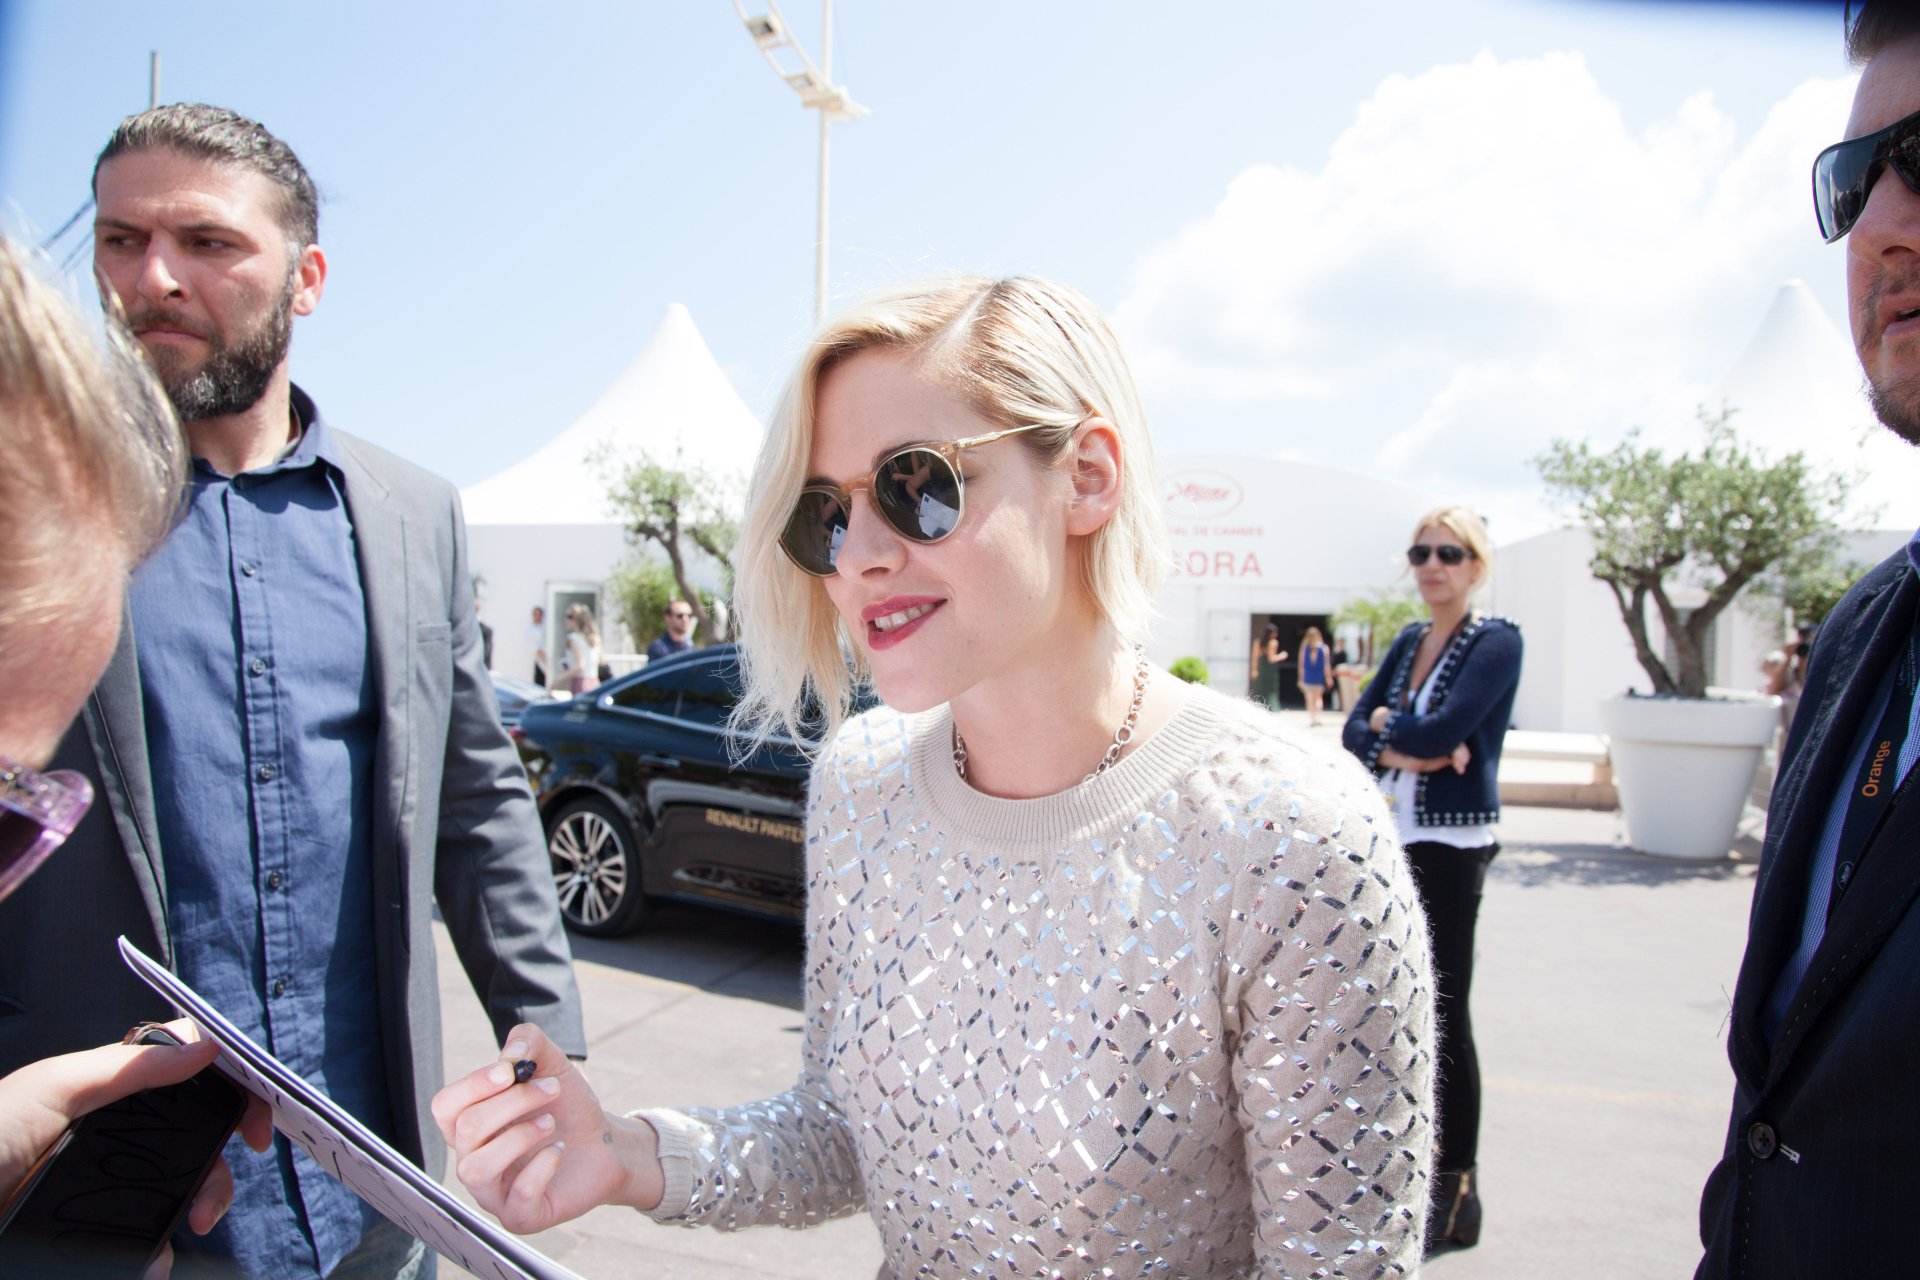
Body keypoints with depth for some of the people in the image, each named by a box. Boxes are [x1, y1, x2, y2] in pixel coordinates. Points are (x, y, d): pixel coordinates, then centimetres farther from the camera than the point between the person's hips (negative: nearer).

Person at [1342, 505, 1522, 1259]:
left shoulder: (1496, 641, -8)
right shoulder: (1408, 642, 12)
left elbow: (1443, 728, -21)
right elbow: (1355, 732, 4)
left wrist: (1387, 726, -3)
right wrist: (1409, 750, -14)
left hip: (1450, 844, -7)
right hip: (1393, 837, 7)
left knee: (1443, 1011, 0)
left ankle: (1456, 1192, 12)